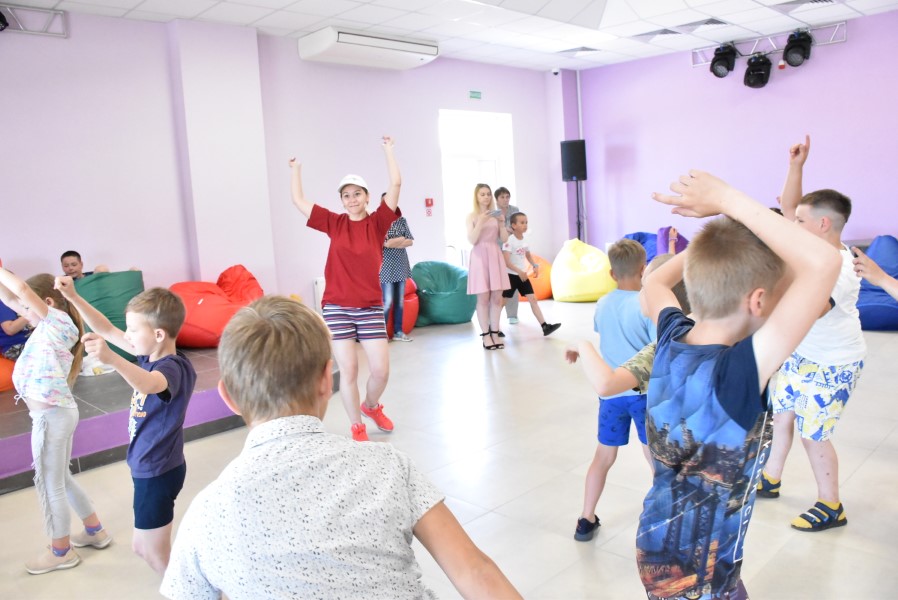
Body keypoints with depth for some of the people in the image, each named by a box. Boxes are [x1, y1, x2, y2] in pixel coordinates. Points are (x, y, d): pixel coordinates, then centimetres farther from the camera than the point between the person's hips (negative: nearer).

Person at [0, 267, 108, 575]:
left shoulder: (59, 321, -14)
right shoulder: (50, 326, 9)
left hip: (51, 415, -9)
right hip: (56, 413, 9)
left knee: (49, 483, 6)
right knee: (60, 478, 22)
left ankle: (61, 551, 23)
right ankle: (95, 530, 35)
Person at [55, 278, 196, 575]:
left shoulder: (173, 367, -27)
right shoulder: (150, 354, -1)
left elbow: (149, 385, -50)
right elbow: (108, 330, 7)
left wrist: (112, 359, -66)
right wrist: (73, 297, 1)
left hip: (157, 472, -9)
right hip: (149, 468, 9)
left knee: (154, 554, 4)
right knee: (144, 547, 22)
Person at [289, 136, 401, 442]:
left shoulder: (378, 222, 1)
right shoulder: (335, 223, 4)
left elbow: (396, 184, -6)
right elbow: (298, 200, 9)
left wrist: (388, 150, -2)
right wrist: (296, 170, 12)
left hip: (370, 308, 0)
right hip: (336, 308, 0)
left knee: (381, 370, -2)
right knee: (348, 371, 1)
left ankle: (371, 406, 31)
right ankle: (357, 427, 19)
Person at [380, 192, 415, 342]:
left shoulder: (401, 220, 10)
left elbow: (410, 241, 3)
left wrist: (390, 242, -11)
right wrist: (399, 241, -13)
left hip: (401, 265, 5)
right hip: (386, 266, -5)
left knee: (400, 300, 9)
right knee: (387, 301, -9)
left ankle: (398, 331, 17)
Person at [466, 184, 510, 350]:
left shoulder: (496, 214, 8)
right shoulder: (471, 216, 0)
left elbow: (504, 239, 6)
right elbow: (472, 240, -10)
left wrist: (502, 223, -9)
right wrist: (481, 222, -18)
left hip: (495, 256, 4)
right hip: (480, 257, -4)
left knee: (497, 297, 3)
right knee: (483, 298, -2)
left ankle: (495, 333, 11)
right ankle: (486, 335, 4)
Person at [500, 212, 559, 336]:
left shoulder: (524, 240, 6)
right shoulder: (509, 240, -17)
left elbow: (528, 256, 22)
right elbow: (506, 261, -23)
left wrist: (535, 266, 3)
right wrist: (519, 271, -30)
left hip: (523, 275, 7)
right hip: (511, 275, -6)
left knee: (533, 299, -1)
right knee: (503, 301, 2)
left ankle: (545, 326, -5)